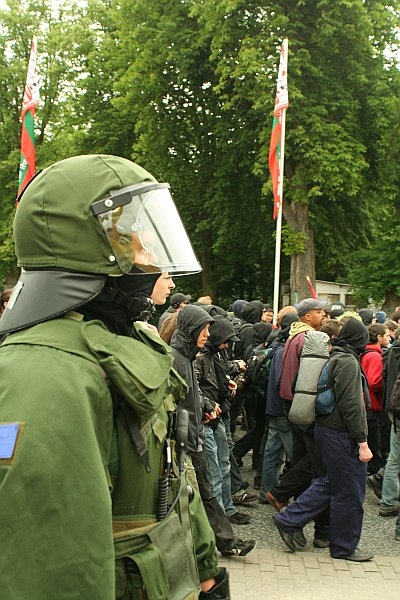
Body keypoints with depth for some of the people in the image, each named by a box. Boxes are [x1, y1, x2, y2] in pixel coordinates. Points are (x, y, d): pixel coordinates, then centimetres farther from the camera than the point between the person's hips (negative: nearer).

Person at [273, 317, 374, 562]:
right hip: (342, 435, -10)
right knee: (350, 492, 4)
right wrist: (362, 441, -19)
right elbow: (351, 405, -22)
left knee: (331, 483, 19)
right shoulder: (348, 362, -18)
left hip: (327, 429, 10)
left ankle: (289, 521, 20)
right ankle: (345, 546, 17)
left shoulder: (336, 357, 12)